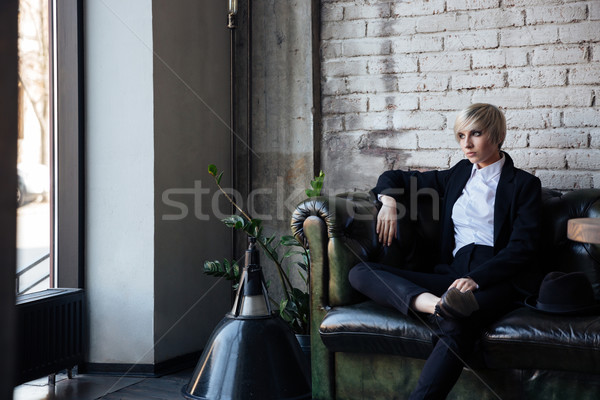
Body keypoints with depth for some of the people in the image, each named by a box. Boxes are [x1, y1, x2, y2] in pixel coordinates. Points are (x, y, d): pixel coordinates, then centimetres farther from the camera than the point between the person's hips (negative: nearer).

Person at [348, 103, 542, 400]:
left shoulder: (524, 184, 10)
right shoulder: (457, 176, 24)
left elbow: (523, 250, -2)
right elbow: (395, 178, 32)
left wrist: (477, 278, -18)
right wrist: (389, 200, 8)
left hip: (493, 281, -5)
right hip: (452, 274, 5)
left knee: (455, 327, -41)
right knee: (360, 273, -18)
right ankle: (435, 304, -43)